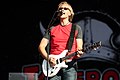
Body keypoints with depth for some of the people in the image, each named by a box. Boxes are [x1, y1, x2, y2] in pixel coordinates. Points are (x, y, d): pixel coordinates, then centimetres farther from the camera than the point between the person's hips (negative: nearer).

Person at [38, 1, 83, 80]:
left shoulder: (76, 28, 12)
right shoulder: (52, 29, 15)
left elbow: (79, 47, 6)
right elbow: (41, 46, 11)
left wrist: (79, 52, -18)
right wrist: (48, 58, -7)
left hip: (70, 65, -1)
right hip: (54, 65, 1)